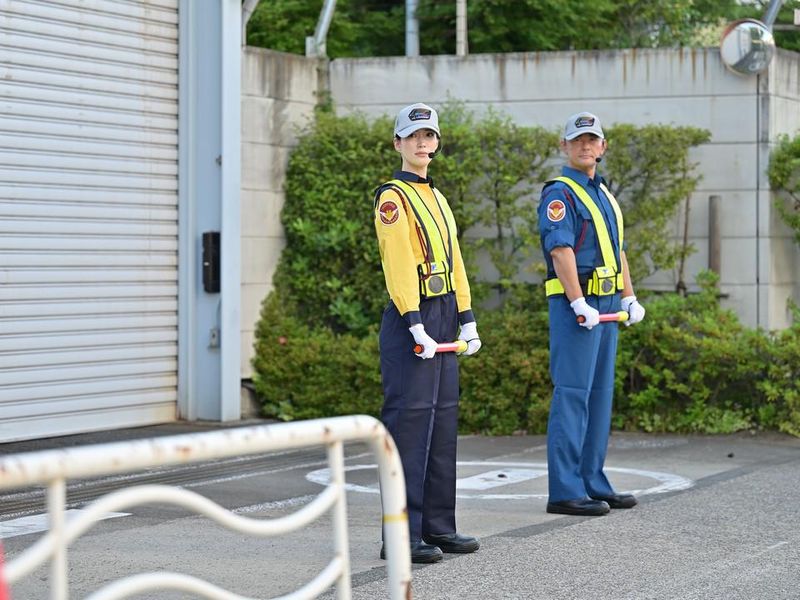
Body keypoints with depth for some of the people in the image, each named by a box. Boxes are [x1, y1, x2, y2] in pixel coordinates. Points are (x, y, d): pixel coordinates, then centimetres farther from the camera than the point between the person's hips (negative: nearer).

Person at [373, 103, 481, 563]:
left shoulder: (436, 197, 19)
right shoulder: (393, 197, -7)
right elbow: (399, 263, -16)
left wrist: (467, 319, 10)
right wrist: (416, 325, -24)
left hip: (443, 318, 9)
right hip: (412, 320, -9)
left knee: (443, 420, 10)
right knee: (409, 421, -10)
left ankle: (437, 526, 16)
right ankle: (402, 536, -9)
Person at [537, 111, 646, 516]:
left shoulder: (604, 195, 20)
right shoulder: (559, 194, -8)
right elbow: (561, 249, -18)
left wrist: (630, 298, 15)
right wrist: (579, 304, -25)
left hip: (607, 304, 9)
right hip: (576, 304, -9)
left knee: (600, 395, 11)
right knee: (572, 396, -10)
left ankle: (593, 484, 17)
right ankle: (564, 492, -9)